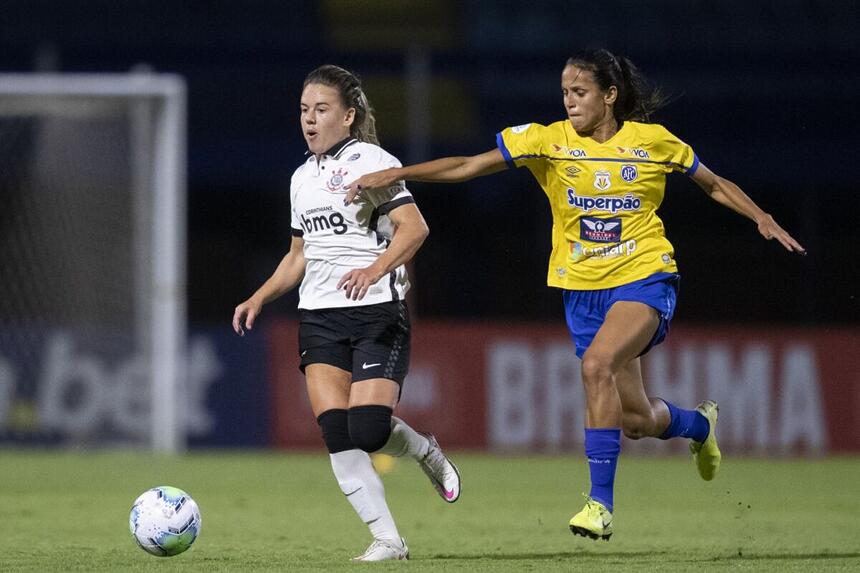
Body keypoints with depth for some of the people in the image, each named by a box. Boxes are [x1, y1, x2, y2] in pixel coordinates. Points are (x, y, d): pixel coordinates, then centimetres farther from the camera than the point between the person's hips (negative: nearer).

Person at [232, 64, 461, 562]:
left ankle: (427, 452, 17)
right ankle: (388, 539, -7)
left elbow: (414, 226, -17)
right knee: (337, 436, -10)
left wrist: (376, 269, -32)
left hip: (377, 311, -6)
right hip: (320, 316, 6)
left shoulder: (371, 161, -5)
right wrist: (261, 298, 14)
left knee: (368, 430, -17)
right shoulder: (303, 178, 18)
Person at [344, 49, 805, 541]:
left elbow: (714, 184, 13)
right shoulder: (549, 141, -2)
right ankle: (699, 423, 43)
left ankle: (601, 502, -26)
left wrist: (762, 219, 0)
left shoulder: (653, 141, -2)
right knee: (636, 421, 5)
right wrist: (394, 175, -15)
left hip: (645, 279, -3)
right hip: (583, 290, 3)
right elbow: (469, 166, -7)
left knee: (597, 363, -31)